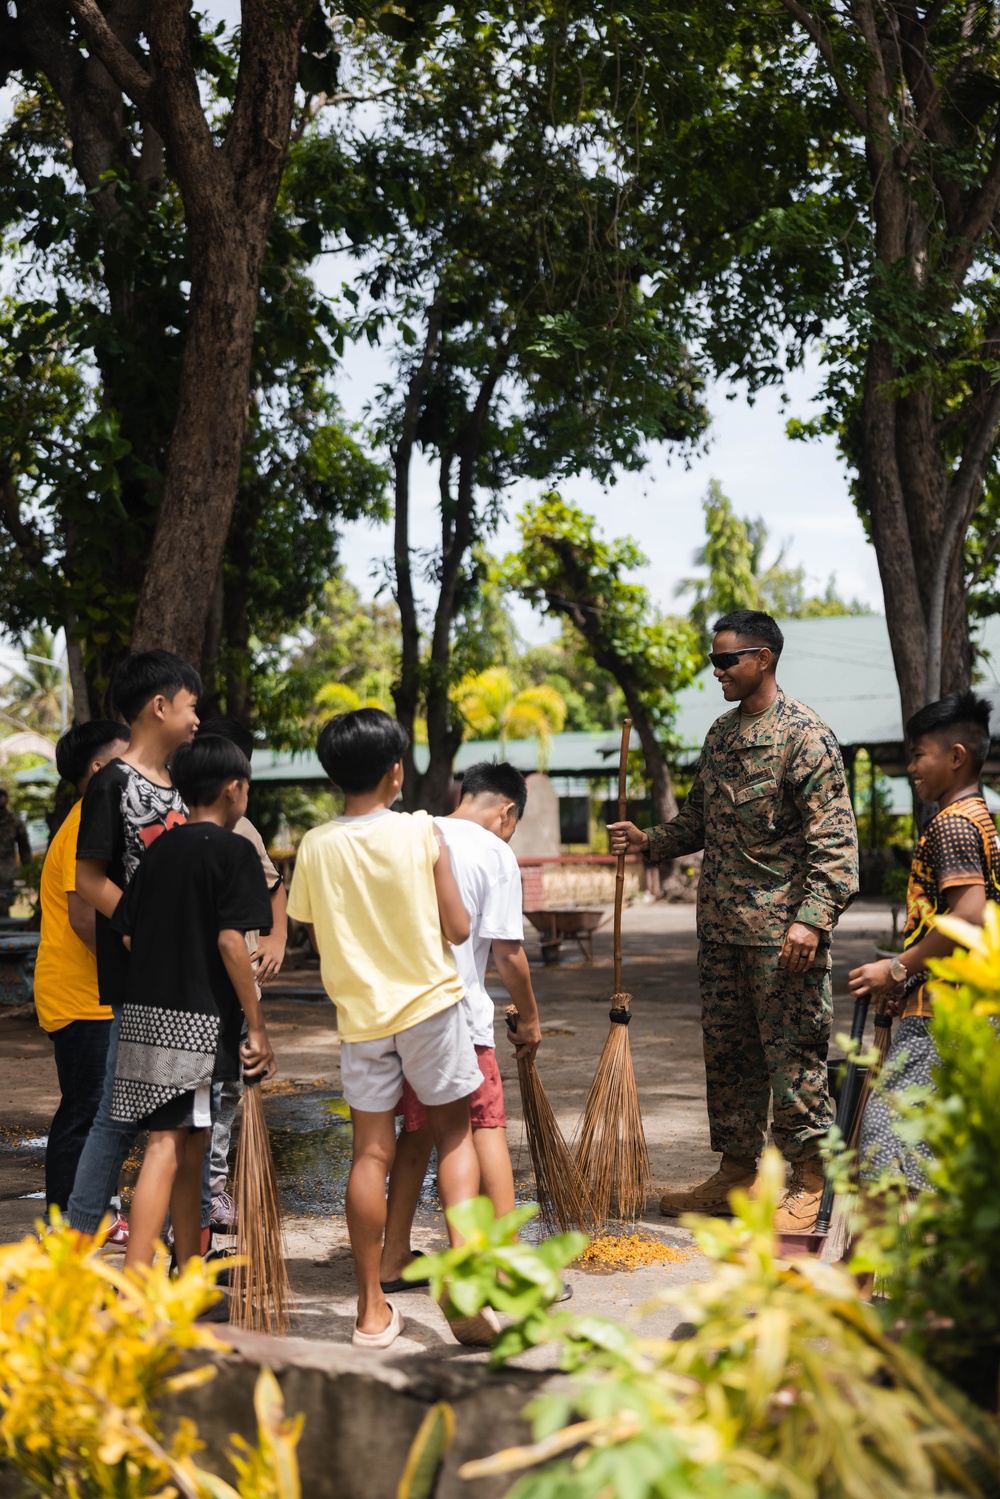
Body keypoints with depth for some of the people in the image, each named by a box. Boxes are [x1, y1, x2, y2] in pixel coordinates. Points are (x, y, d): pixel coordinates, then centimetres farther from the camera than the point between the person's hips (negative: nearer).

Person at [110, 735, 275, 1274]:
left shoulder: (159, 849, 12)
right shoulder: (233, 850, -7)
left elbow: (127, 931, 10)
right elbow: (230, 940, -14)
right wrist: (257, 1027, -11)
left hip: (145, 1010, 7)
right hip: (197, 1019, -7)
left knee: (190, 1145, 15)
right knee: (167, 1145, -9)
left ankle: (189, 1275, 24)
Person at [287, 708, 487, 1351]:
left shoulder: (316, 847, -3)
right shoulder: (422, 833, -10)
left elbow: (319, 940, 6)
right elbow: (457, 929, -7)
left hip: (360, 1011, 2)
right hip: (430, 1004, -2)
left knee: (372, 1151, 7)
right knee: (455, 1133, 12)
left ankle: (373, 1310, 11)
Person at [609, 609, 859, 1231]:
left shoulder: (805, 733, -11)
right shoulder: (721, 733, 14)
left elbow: (835, 836, -15)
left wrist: (811, 918, -23)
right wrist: (648, 841, 5)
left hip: (782, 928, -8)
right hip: (722, 924, 8)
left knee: (793, 1051, -3)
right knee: (728, 1051, 12)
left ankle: (809, 1183, 5)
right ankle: (738, 1172, 22)